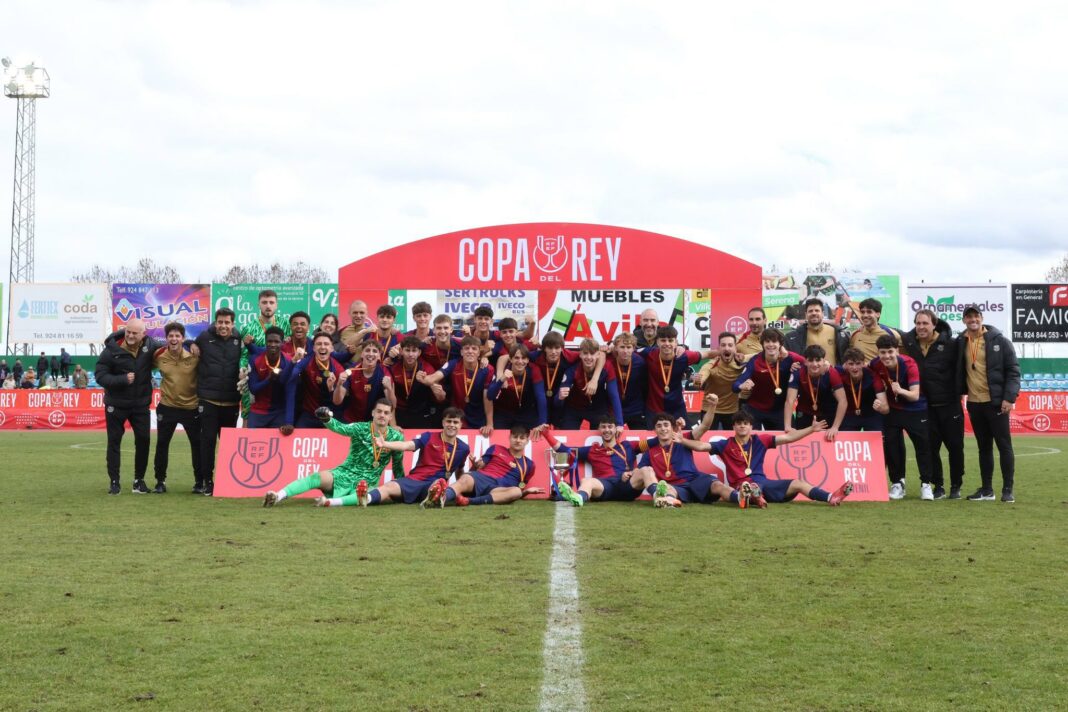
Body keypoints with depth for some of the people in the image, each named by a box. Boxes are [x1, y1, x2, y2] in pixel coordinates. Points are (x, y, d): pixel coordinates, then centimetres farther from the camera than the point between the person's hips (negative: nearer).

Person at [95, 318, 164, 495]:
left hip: (141, 404, 2)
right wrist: (122, 379, -28)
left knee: (143, 440, 3)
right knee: (114, 441, 4)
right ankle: (114, 482, 13)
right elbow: (100, 376, -15)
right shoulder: (112, 349, -16)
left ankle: (139, 479, 17)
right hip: (116, 404, -2)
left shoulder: (150, 345, -8)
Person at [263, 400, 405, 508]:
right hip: (344, 474, 0)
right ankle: (277, 496, -42)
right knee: (317, 478, -29)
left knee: (366, 496, -38)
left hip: (367, 483, 0)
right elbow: (340, 427, -25)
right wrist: (326, 419, -46)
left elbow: (398, 466, 11)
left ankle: (330, 502, -52)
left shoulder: (396, 437, -2)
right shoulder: (361, 428, -6)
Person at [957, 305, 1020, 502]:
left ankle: (1008, 490, 3)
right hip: (974, 403, 4)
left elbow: (1013, 371, -6)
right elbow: (959, 372, 15)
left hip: (996, 402, -4)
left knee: (1004, 446, -1)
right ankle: (986, 489, 16)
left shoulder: (999, 341, -5)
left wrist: (1009, 398, -14)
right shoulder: (961, 343, 7)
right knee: (984, 447, 11)